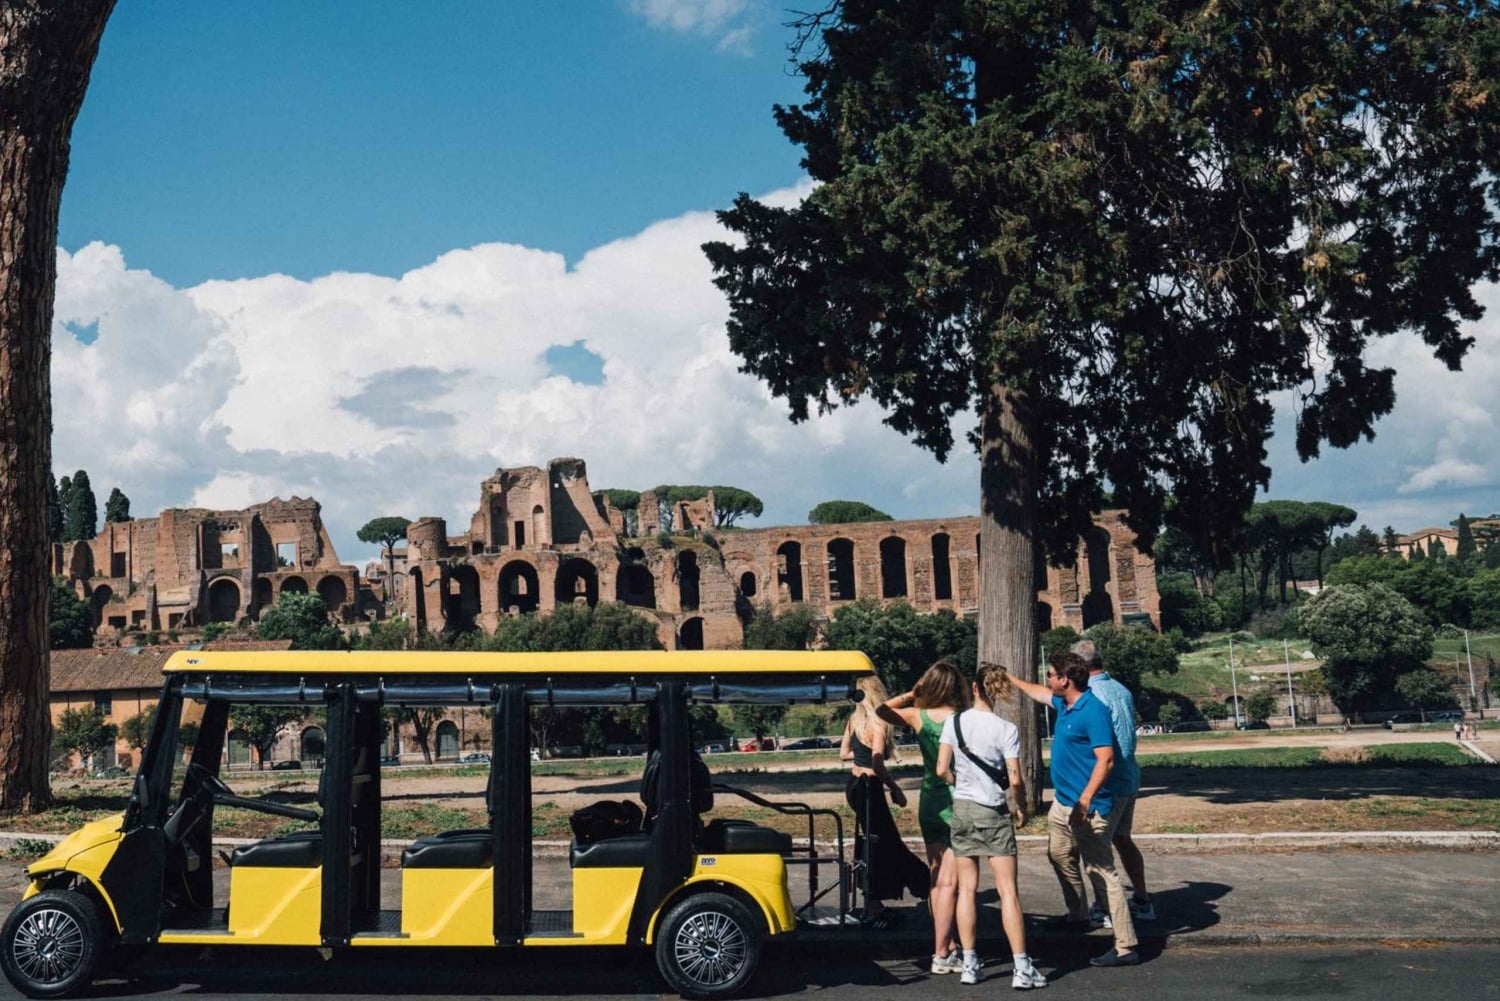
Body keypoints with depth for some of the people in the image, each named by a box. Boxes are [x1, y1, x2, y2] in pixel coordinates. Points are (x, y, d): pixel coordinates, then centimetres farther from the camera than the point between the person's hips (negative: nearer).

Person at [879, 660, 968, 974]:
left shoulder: (918, 716, -1)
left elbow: (882, 710, 13)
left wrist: (910, 695, 12)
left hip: (929, 804, 5)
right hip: (957, 804, -5)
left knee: (937, 879, 14)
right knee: (948, 882, -2)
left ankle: (948, 946, 22)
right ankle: (942, 955, -1)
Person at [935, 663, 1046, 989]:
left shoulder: (954, 722, -3)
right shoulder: (1007, 729, -10)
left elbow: (942, 769, -4)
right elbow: (1015, 779, -11)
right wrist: (1022, 807, 7)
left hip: (962, 809, 3)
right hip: (994, 813, -3)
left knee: (967, 889, 9)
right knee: (1008, 891, 1)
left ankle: (969, 964, 12)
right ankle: (1021, 968, 1)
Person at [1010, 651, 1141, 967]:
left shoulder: (1093, 711, -20)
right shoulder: (1064, 704, 8)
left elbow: (1105, 760, -25)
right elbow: (1038, 692, 30)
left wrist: (1085, 800, -31)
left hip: (1086, 808, -10)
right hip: (1062, 802, 10)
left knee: (1102, 871, -11)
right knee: (1059, 855, 25)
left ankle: (1126, 947, -11)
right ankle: (1077, 916, 44)